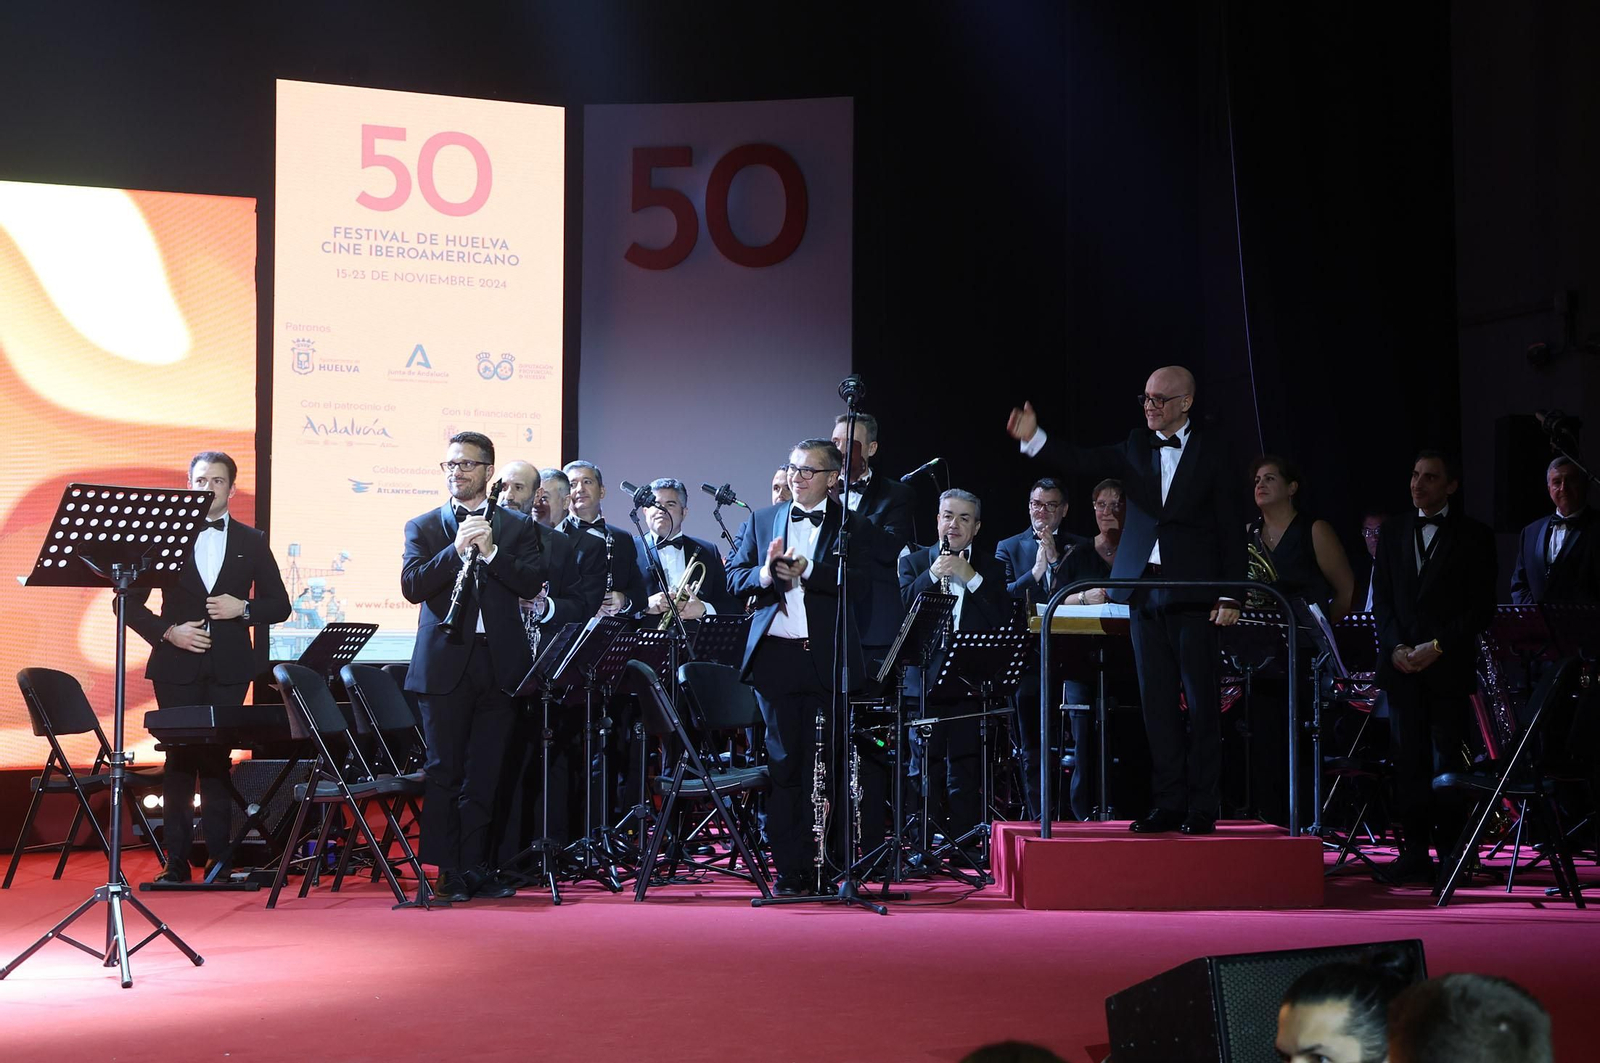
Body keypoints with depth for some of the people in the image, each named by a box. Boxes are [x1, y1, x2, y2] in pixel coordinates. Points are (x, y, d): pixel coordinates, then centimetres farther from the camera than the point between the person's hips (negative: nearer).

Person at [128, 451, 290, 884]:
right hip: (177, 665, 0)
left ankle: (218, 859, 4)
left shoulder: (252, 542, 10)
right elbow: (131, 602, 4)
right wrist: (166, 632, -10)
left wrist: (244, 609, -8)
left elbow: (279, 604, 11)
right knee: (179, 759, 0)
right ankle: (177, 861, 4)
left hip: (228, 667, 1)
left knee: (217, 759, 0)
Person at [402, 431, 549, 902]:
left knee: (485, 773, 3)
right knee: (444, 771, 0)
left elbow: (534, 582, -3)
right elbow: (412, 586, -5)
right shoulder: (423, 527, 9)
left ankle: (475, 866, 11)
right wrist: (456, 550, -15)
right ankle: (448, 871, 5)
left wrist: (491, 551, -14)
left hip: (499, 663, 1)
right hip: (445, 664, -1)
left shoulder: (517, 526, 11)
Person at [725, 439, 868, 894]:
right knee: (783, 763, 3)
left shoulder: (851, 525, 5)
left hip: (826, 659, -2)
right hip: (776, 655, 2)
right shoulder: (761, 521, 14)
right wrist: (764, 573, -14)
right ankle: (787, 868, 6)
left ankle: (816, 864, 8)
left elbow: (859, 581, -9)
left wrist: (806, 571, -21)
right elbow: (734, 578, 7)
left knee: (824, 766, 1)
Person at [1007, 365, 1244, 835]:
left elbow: (1229, 526, -1)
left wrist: (1230, 595, -7)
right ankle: (1168, 804, 11)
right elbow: (1084, 461, -2)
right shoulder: (1136, 447, 11)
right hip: (1144, 589, 4)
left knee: (1201, 702, -1)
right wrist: (1035, 439, -18)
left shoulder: (1211, 450, 0)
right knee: (1158, 702, 6)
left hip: (1193, 592, -4)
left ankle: (1202, 808, 4)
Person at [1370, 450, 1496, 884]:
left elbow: (1481, 607, -2)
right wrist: (1395, 646, -4)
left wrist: (1439, 646, -12)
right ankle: (1414, 852, 1)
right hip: (1402, 665, 3)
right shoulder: (1394, 531, 14)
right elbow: (1382, 598, 11)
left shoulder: (1474, 536, 3)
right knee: (1407, 761, -1)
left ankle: (1450, 853, 1)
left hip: (1449, 665, -3)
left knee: (1446, 762, -4)